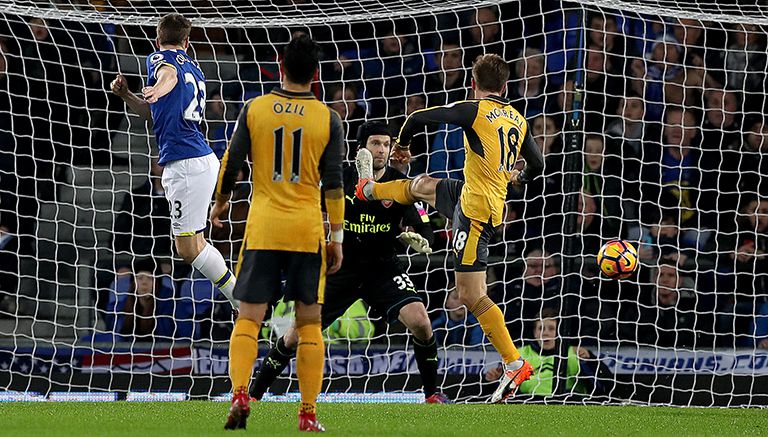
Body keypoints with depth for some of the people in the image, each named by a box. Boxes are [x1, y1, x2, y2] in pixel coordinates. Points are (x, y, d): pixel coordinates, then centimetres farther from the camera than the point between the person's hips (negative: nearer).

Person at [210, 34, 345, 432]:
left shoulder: (254, 109, 1)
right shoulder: (327, 118, 0)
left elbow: (231, 164, 5)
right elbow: (333, 183, -1)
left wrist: (220, 203, 23)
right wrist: (336, 237, 5)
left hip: (262, 227, 0)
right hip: (307, 230, 0)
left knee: (249, 317, 3)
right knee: (309, 322, 6)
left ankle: (239, 395, -18)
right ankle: (308, 414, 3)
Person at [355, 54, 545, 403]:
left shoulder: (474, 111, -15)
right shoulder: (519, 121, 5)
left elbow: (418, 118, -11)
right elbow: (537, 165, 17)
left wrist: (402, 145, 11)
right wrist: (519, 176, 41)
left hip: (476, 210, -8)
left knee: (470, 294, -5)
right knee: (422, 185, 31)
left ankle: (515, 364, -7)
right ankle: (370, 189, 61)